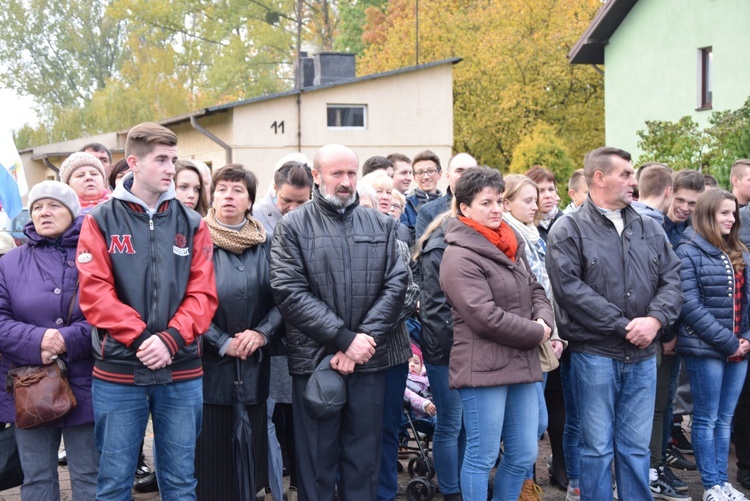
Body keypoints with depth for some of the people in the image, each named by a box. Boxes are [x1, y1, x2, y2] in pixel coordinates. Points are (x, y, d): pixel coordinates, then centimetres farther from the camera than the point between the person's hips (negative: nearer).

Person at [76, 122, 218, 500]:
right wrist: (140, 338, -18)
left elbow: (203, 293, -1)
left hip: (182, 373, 2)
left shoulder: (191, 224, 6)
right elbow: (94, 292, -8)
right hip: (117, 372, -1)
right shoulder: (101, 221, 0)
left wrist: (170, 339, -16)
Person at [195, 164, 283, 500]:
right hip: (210, 365, -3)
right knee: (212, 450, 3)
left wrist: (263, 332, -11)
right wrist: (224, 343, -13)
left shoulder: (265, 244, 5)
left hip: (255, 367, 3)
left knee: (253, 448, 10)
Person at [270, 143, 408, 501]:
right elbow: (289, 292, -11)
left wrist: (364, 338, -11)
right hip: (314, 360, -2)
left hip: (368, 361, 3)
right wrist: (344, 338, -15)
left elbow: (395, 285, 2)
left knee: (364, 459, 11)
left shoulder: (381, 226, 9)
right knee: (316, 462, 7)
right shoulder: (292, 227, -1)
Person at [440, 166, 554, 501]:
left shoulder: (511, 247, 13)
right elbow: (486, 317, -21)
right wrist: (537, 334, -11)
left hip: (522, 364, 8)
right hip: (483, 368, -8)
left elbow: (536, 291, 21)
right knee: (482, 457, 2)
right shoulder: (460, 256, -14)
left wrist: (544, 321, -1)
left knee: (524, 455, 14)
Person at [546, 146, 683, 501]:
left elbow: (671, 278, 7)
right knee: (598, 447, 5)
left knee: (636, 446, 12)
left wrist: (656, 318, -12)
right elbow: (570, 289, -15)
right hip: (594, 353, -4)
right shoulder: (568, 230, -5)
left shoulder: (650, 229, 12)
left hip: (643, 355, 5)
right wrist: (623, 326, -15)